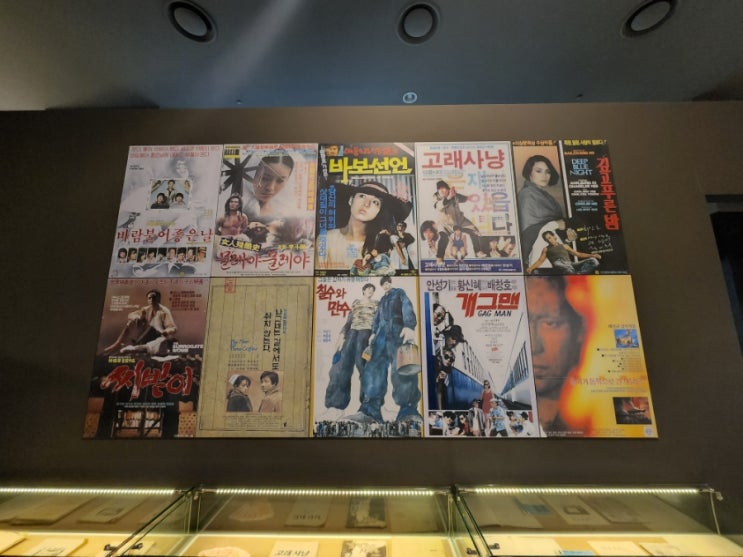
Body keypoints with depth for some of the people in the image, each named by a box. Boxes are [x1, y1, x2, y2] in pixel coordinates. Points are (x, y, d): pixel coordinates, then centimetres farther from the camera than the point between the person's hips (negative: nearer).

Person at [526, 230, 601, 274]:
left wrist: (592, 255, 14)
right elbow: (540, 261, 11)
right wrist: (530, 268, -8)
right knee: (557, 263, -42)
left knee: (594, 261, -17)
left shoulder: (564, 246, 31)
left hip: (570, 264, 4)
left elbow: (578, 254, 29)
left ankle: (578, 275, -42)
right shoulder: (546, 249, 23)